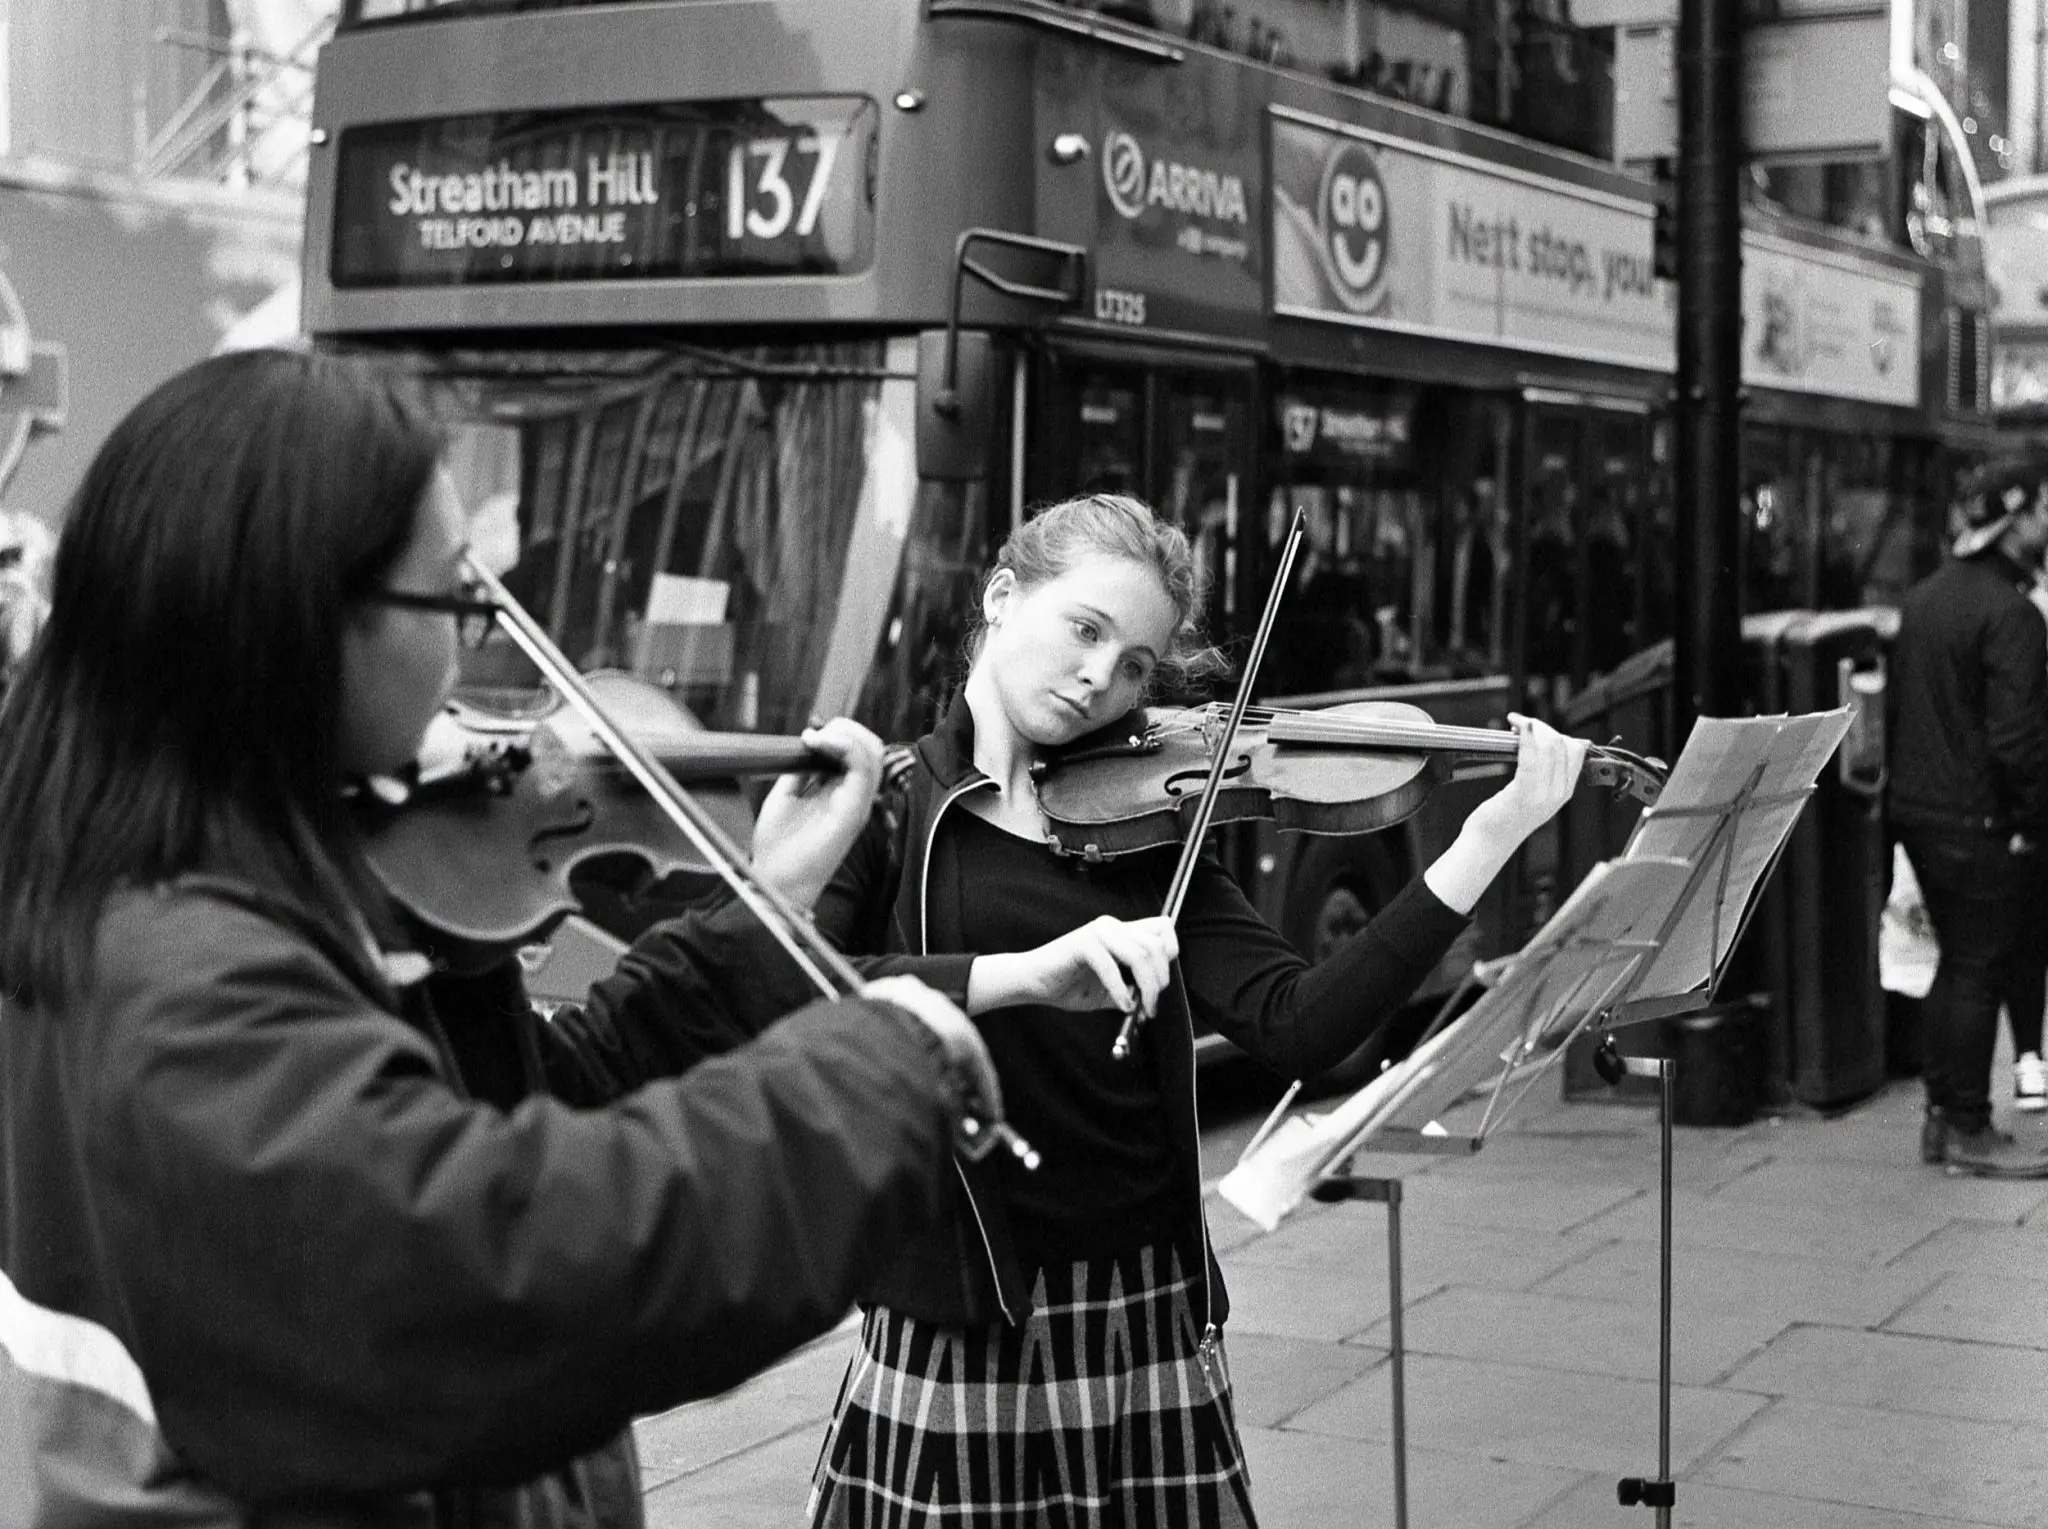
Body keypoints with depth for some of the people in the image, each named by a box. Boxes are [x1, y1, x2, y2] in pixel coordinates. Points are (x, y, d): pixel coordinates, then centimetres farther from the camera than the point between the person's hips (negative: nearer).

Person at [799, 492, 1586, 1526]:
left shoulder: (1142, 830, 7)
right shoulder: (879, 799, -2)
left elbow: (1297, 1029, -7)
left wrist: (1488, 839, -13)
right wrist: (1021, 974, -32)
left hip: (1150, 1320, 3)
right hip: (948, 1341, -3)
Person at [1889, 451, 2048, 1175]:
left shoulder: (1923, 597, 10)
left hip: (1919, 809, 9)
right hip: (1983, 820, -9)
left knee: (1955, 964, 17)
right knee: (1982, 971, -1)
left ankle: (1942, 1116, 22)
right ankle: (1970, 1131, 6)